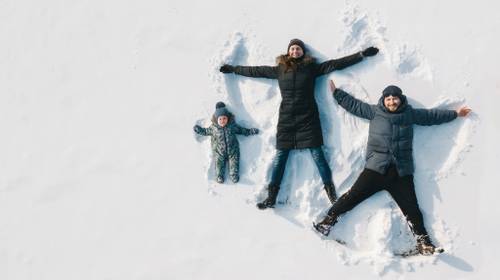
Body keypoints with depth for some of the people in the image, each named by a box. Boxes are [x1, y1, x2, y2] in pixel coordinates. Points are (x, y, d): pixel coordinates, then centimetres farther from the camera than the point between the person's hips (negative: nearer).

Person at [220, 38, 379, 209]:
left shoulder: (311, 67, 4)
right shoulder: (280, 69, 9)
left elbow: (336, 64, 3)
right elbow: (256, 71, 16)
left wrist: (362, 54, 0)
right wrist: (233, 69, 22)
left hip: (307, 118, -1)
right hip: (286, 119, 2)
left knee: (317, 154, -4)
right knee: (280, 156, 2)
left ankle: (331, 192, 3)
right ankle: (271, 197, 6)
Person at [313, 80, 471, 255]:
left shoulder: (410, 114, 13)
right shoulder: (374, 112, 9)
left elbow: (432, 115, 22)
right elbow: (353, 104, 16)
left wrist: (455, 114, 27)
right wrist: (336, 92, 16)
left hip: (401, 172, 1)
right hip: (375, 168, -1)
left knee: (411, 208, 0)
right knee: (353, 196, -8)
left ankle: (423, 243, 5)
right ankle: (328, 222, -1)